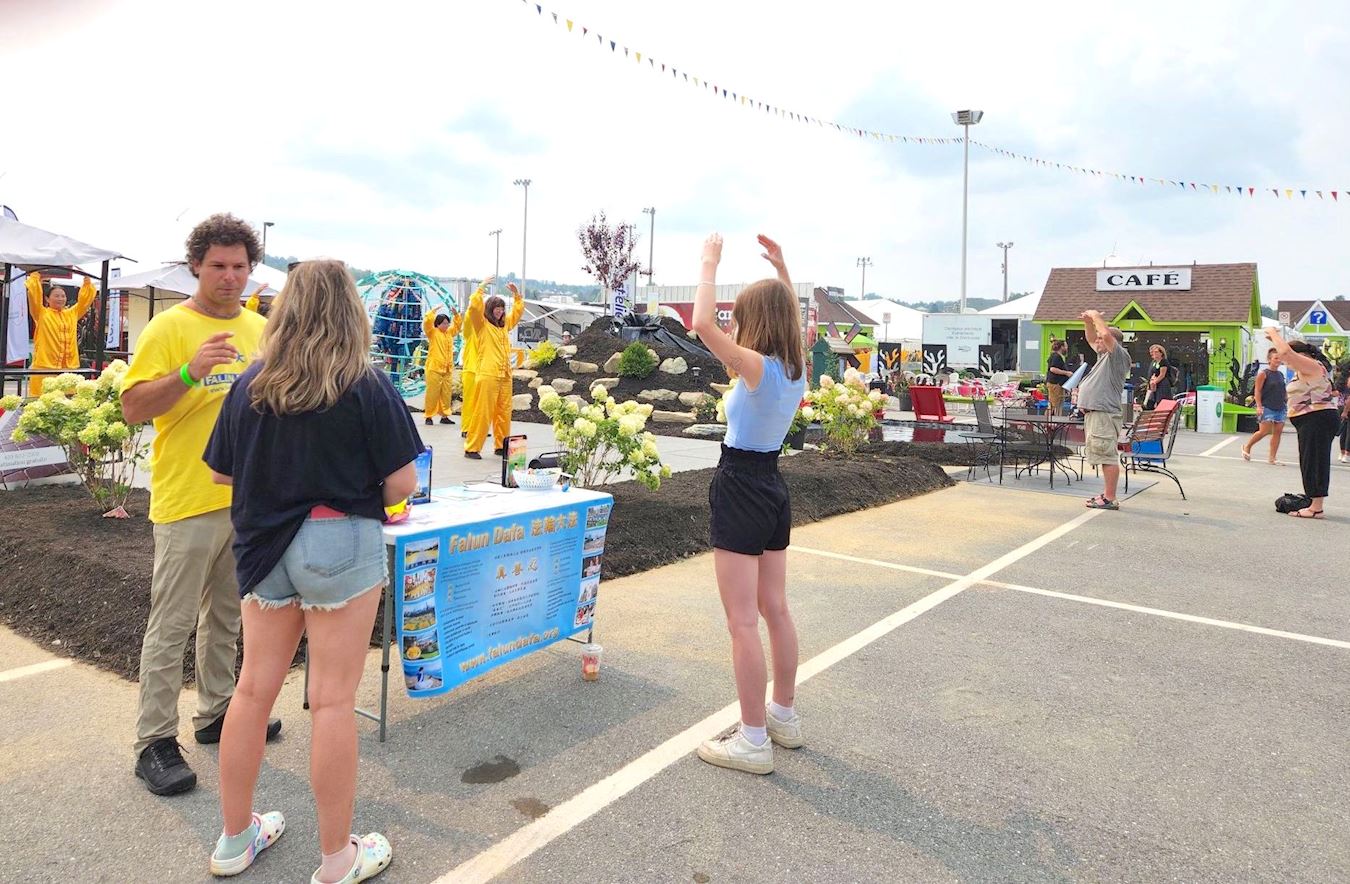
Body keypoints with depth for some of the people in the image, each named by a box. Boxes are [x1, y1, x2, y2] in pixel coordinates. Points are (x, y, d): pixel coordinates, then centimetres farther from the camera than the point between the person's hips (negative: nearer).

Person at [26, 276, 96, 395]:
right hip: (45, 365, -4)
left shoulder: (72, 314, 16)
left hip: (69, 366, 4)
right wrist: (35, 279, -9)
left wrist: (87, 284, 11)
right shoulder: (42, 314, 4)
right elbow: (34, 297, -8)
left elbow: (84, 301, 18)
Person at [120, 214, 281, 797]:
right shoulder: (169, 327, -9)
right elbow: (133, 408, -16)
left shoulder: (260, 328, 9)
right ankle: (155, 742, 13)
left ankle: (216, 712, 32)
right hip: (188, 501, -6)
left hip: (248, 498, 6)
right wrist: (190, 371, -28)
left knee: (227, 616, 17)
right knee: (172, 625, 1)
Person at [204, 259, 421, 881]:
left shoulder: (250, 385, 2)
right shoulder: (368, 387, -11)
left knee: (254, 688, 16)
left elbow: (220, 473, 9)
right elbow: (401, 486, -11)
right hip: (340, 545, -5)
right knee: (333, 700, 3)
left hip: (264, 549, 5)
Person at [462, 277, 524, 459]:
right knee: (482, 413, -8)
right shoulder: (482, 323, 2)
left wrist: (517, 294, 22)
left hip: (505, 375, 6)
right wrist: (482, 287, -9)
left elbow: (518, 311, 32)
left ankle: (501, 446, 19)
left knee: (504, 413, 9)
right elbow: (475, 306, -15)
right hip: (487, 375, -6)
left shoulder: (505, 324, 19)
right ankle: (472, 448, -2)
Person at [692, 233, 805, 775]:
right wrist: (781, 267, 25)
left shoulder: (758, 367, -18)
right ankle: (783, 715, 33)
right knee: (775, 610, 18)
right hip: (773, 489, 9)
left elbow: (702, 325, -28)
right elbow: (792, 317, 25)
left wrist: (711, 263, -15)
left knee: (742, 622, -1)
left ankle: (753, 741, 8)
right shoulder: (796, 367, 4)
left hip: (739, 491, -9)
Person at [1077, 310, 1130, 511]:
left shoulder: (1119, 356, -6)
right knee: (1105, 457, 14)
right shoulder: (1104, 355, 20)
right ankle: (1107, 494, 20)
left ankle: (1110, 499, -9)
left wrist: (1096, 316, -6)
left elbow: (1107, 334, -21)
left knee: (1108, 457, -9)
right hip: (1093, 414, 10)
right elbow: (1091, 339, 33)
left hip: (1104, 414, -10)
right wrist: (1088, 322, 16)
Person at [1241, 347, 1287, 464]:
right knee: (1265, 431, -10)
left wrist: (1287, 404, 16)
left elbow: (1284, 392, 21)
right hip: (1267, 408, -6)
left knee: (1278, 432, 1)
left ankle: (1272, 458, 4)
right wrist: (1259, 406, -16)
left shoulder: (1281, 374, 14)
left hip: (1281, 408, 6)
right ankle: (1247, 447, 13)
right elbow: (1258, 391, -9)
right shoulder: (1263, 374, -6)